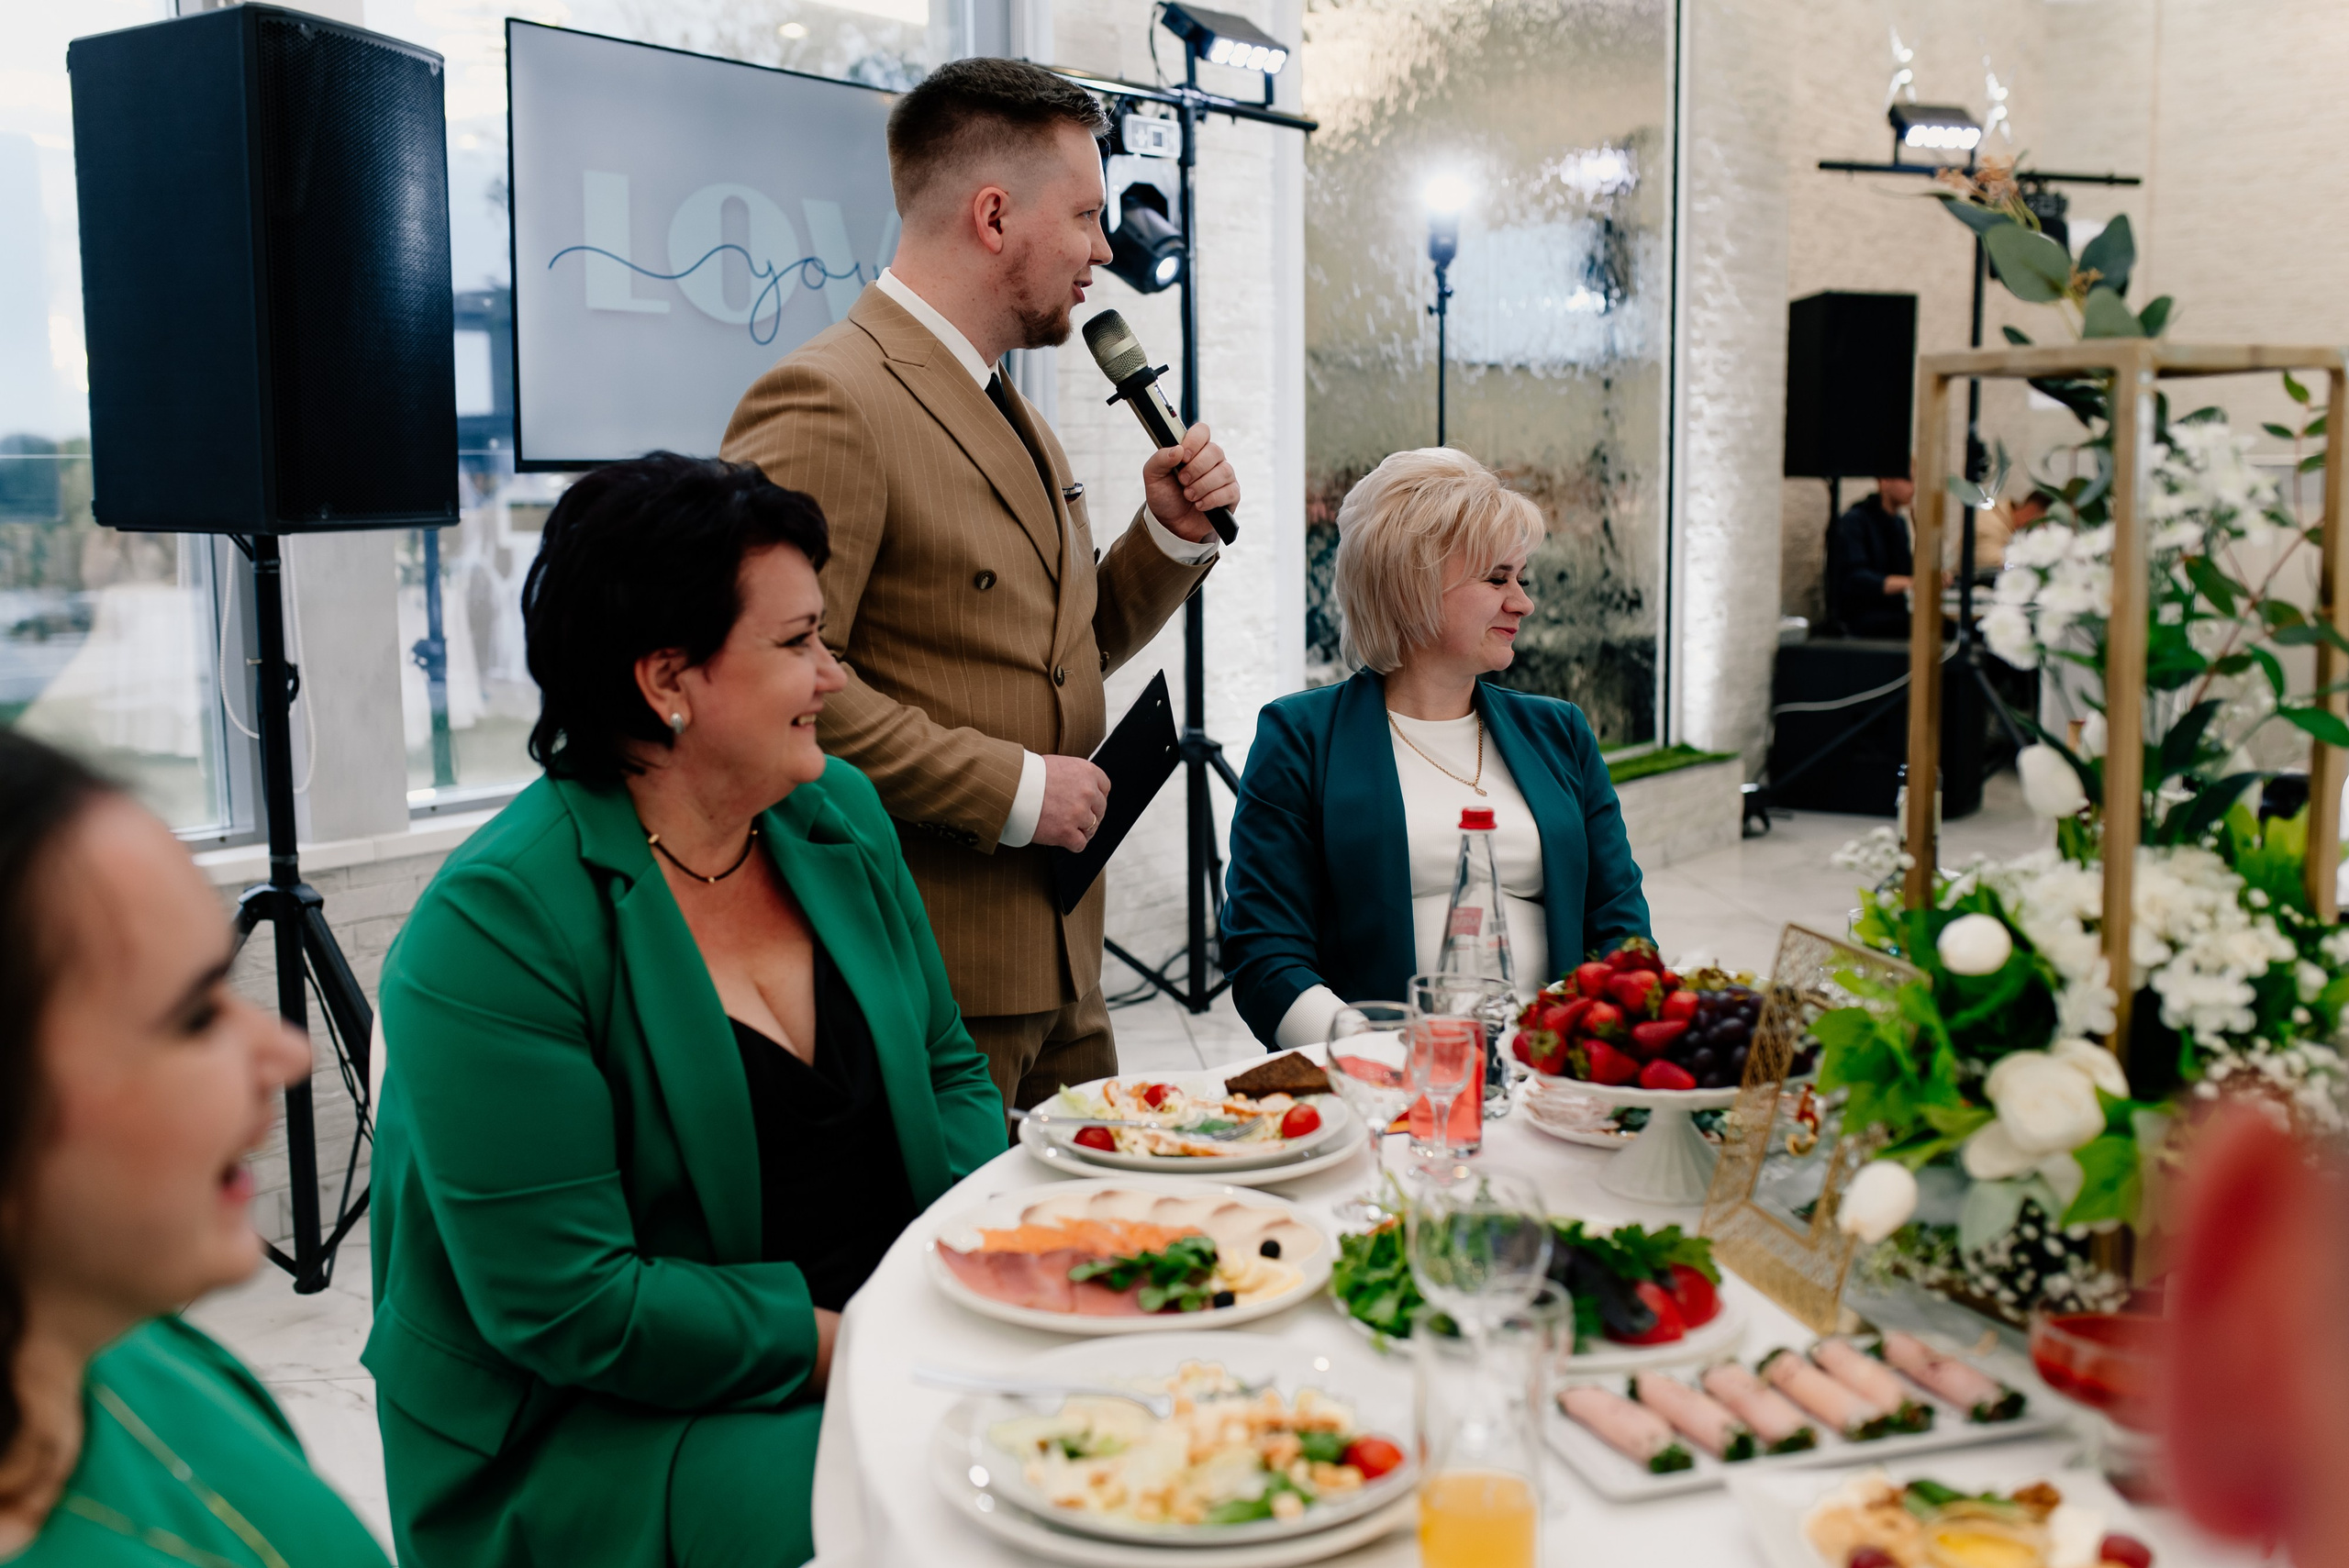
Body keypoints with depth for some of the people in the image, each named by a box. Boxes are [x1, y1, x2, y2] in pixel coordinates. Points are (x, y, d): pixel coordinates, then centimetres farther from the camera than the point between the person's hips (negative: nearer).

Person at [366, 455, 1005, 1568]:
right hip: (597, 1429, -6)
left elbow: (947, 1071, 12)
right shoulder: (495, 926, -17)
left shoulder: (839, 818, 5)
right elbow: (567, 1306, -19)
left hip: (896, 1334, 7)